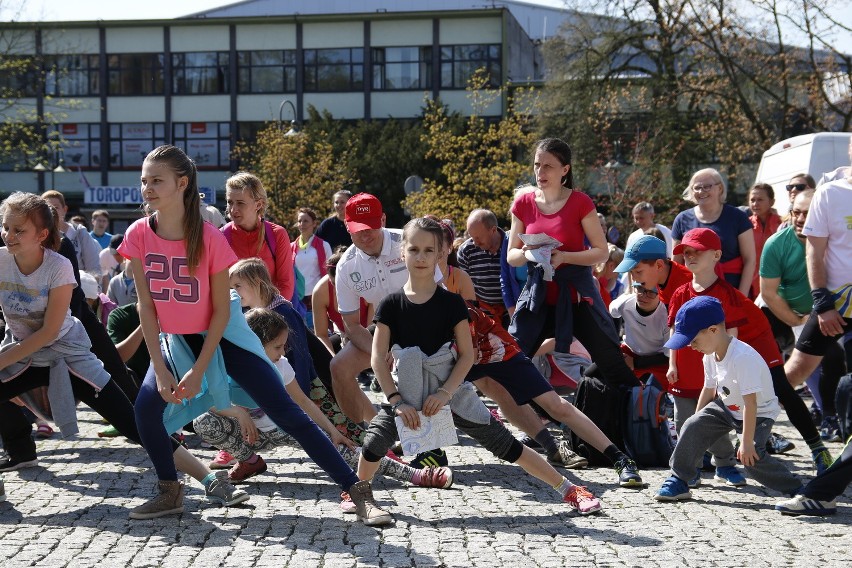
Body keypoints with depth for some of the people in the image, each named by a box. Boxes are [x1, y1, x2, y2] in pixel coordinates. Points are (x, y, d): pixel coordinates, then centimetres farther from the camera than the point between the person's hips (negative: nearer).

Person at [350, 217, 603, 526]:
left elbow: (467, 354, -5)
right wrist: (397, 401, -12)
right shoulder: (391, 304, -4)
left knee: (506, 445, -2)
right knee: (374, 443, -22)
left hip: (452, 393, -1)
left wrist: (444, 393, -16)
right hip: (408, 395, 1)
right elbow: (378, 357, -5)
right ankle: (361, 497, 6)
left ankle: (568, 489, 7)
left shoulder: (451, 302, -6)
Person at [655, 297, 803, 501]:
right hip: (726, 406, 8)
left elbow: (750, 403, -34)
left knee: (752, 458, -24)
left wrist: (747, 442, -33)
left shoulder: (743, 357, -34)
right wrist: (699, 419, 14)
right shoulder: (710, 357, -7)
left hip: (759, 413, -7)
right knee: (692, 427, -9)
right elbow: (709, 390, 9)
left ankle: (795, 488, -6)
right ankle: (678, 481, 4)